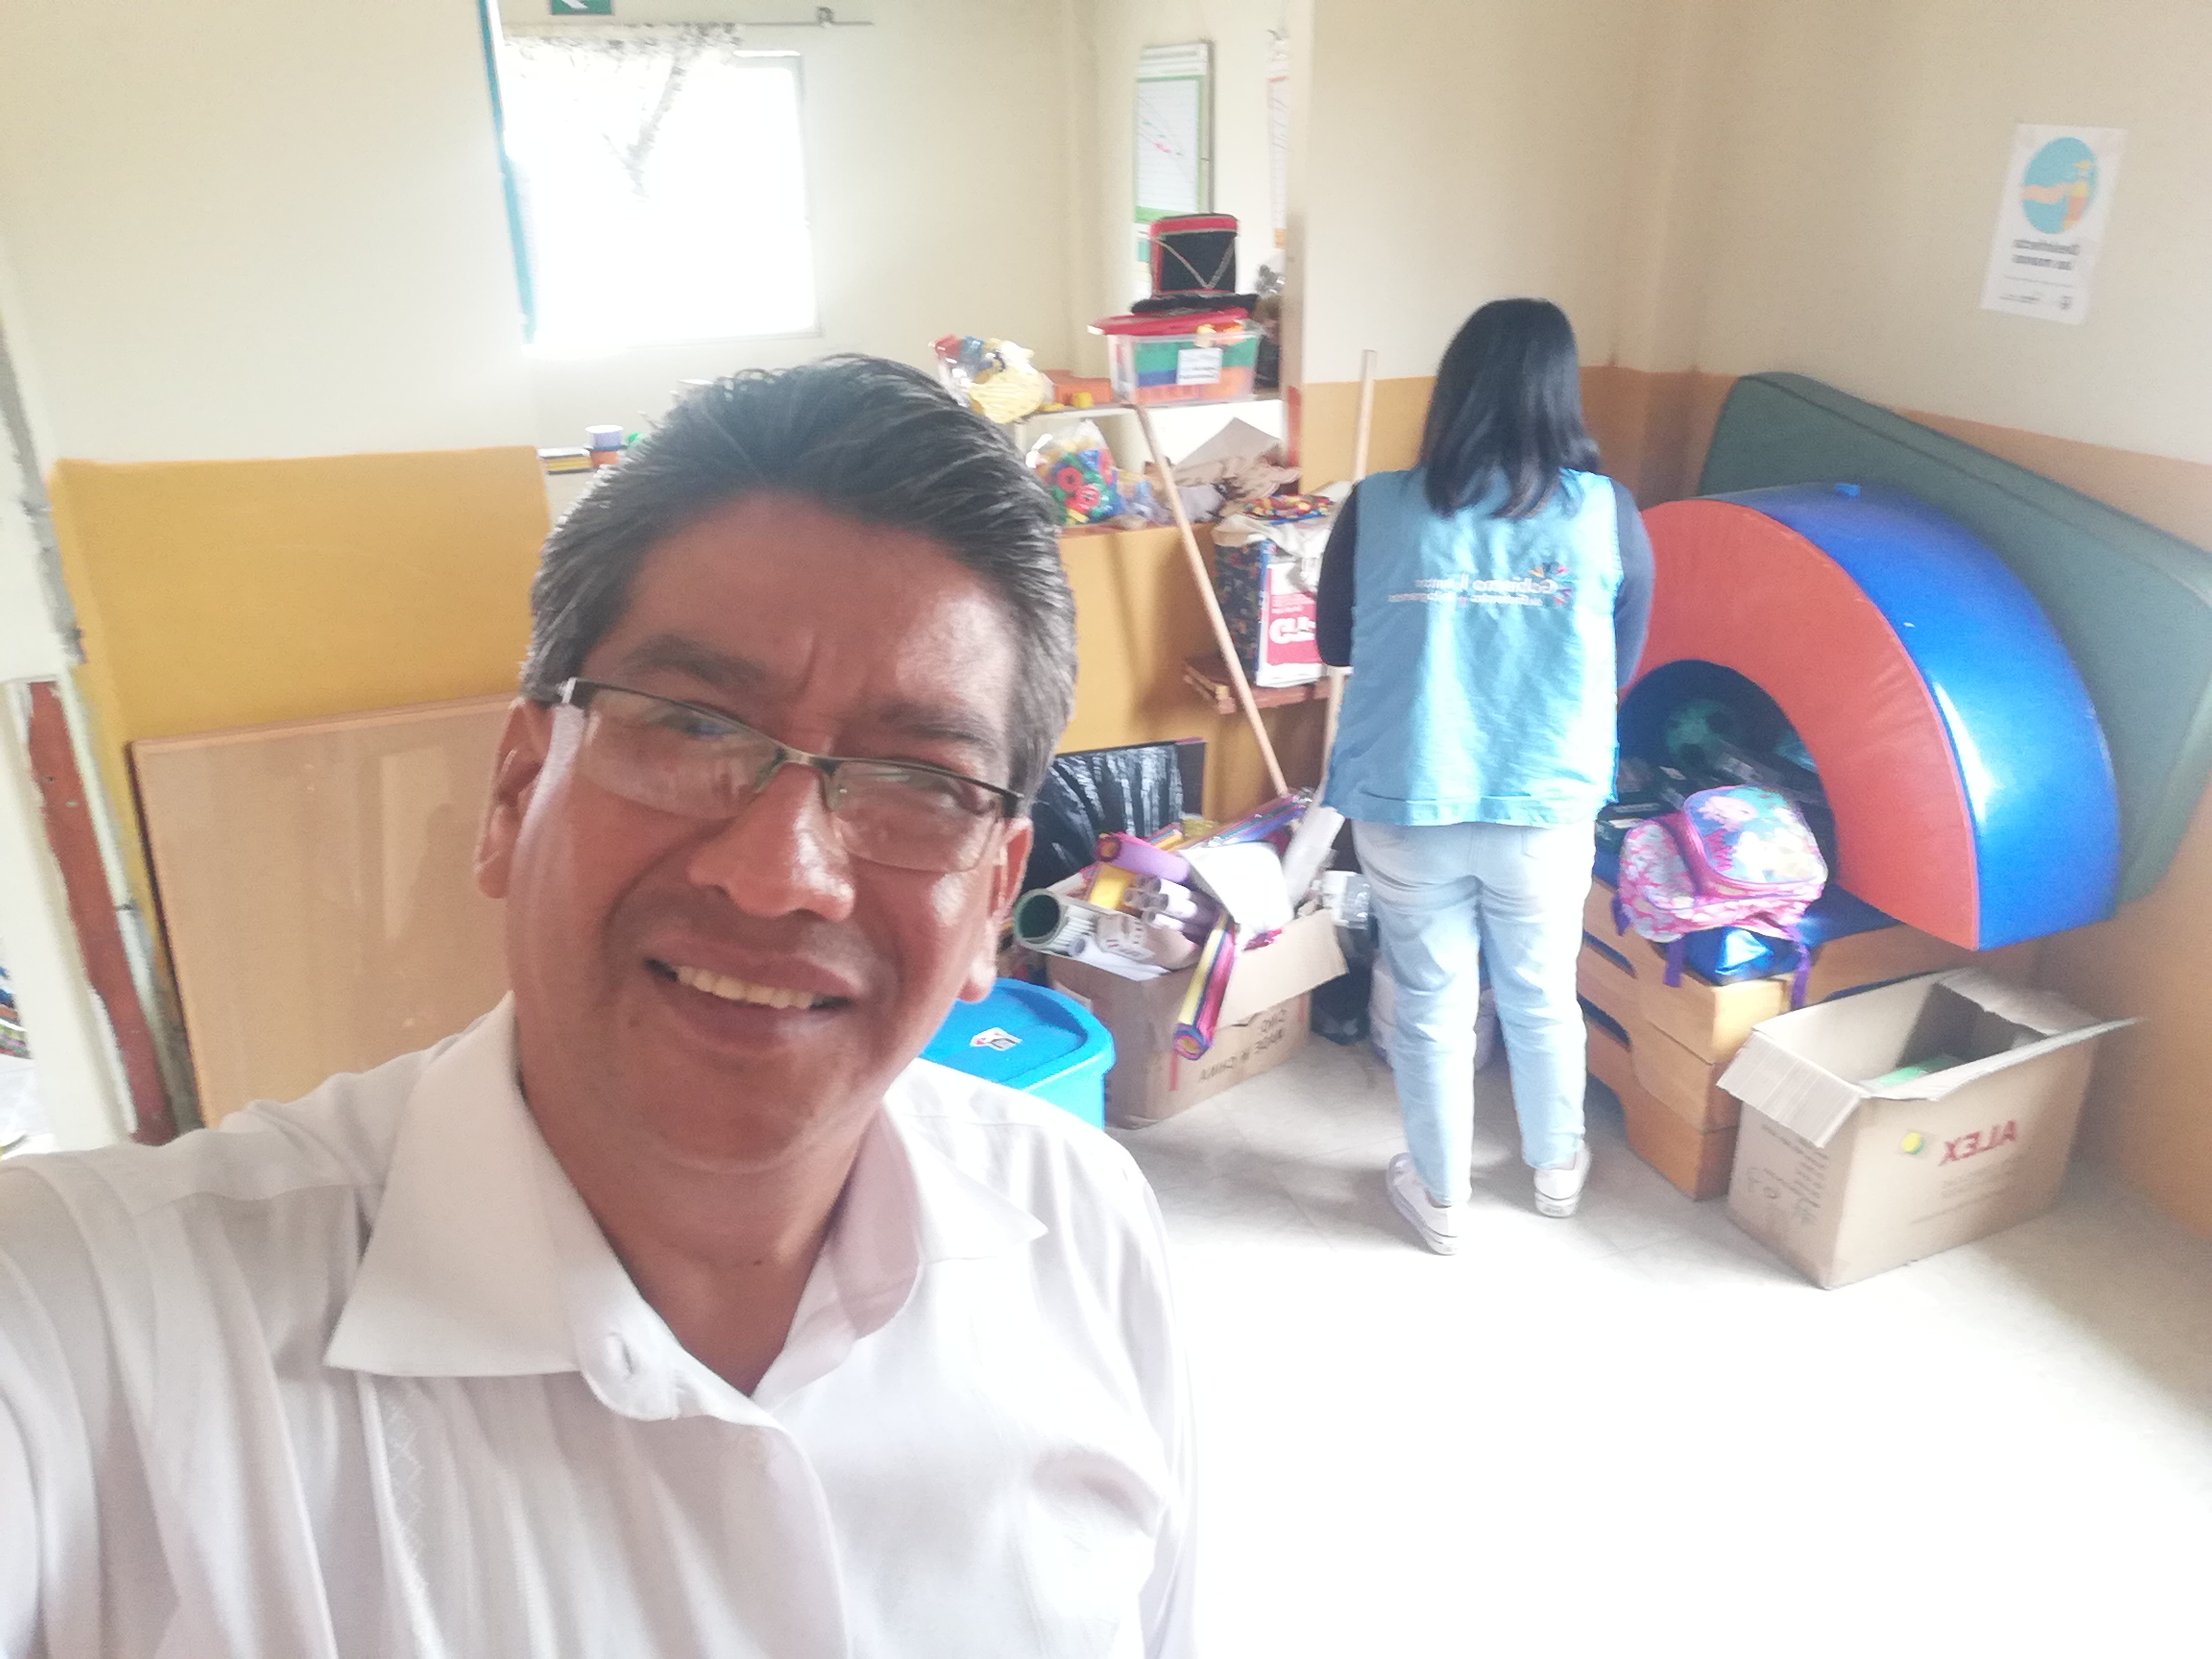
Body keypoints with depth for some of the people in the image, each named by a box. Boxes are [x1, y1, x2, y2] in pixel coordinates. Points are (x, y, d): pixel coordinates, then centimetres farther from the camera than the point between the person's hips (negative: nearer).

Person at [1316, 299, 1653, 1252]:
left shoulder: (1378, 508, -10)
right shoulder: (1605, 512, -8)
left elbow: (1335, 646, 4)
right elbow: (1623, 664, 4)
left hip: (1403, 808, 0)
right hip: (1547, 810, 1)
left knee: (1432, 1007, 17)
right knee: (1543, 998, 22)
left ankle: (1440, 1198, 34)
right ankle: (1556, 1168, 45)